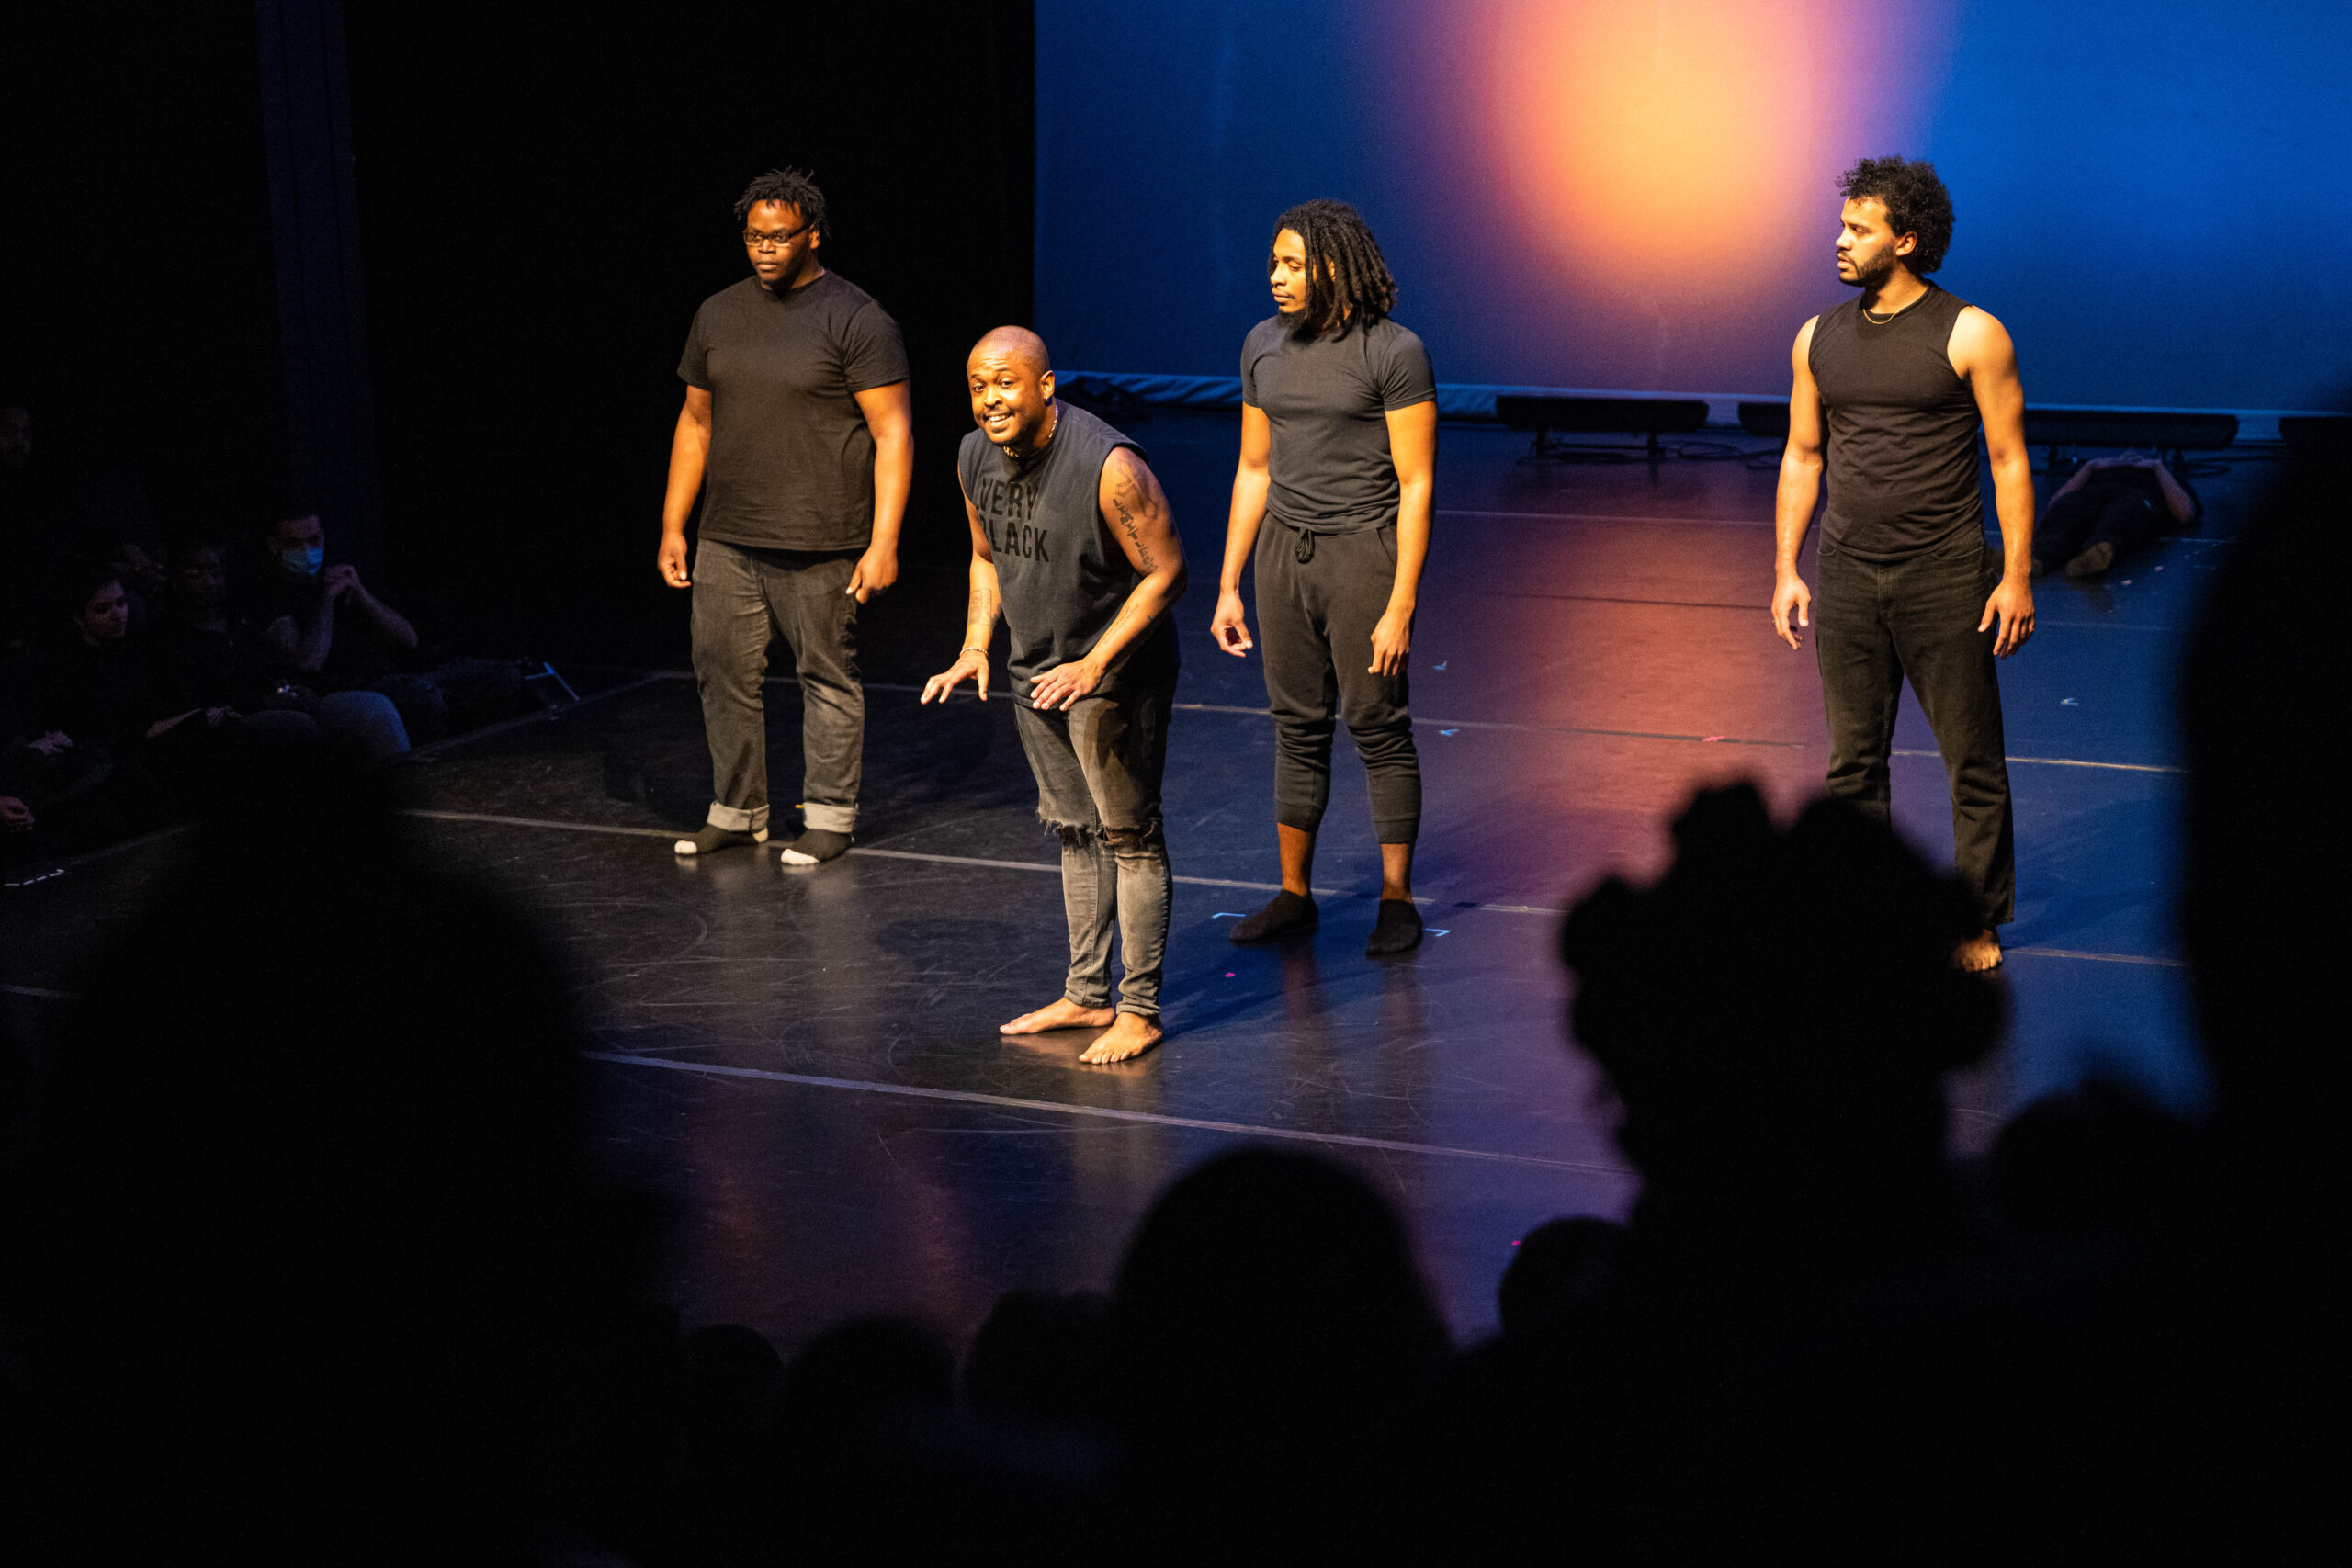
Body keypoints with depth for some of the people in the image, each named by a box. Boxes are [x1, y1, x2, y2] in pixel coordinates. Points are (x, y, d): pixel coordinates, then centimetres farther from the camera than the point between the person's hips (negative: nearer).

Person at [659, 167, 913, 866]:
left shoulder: (855, 319, -7)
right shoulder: (718, 314, 11)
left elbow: (893, 433, -9)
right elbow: (695, 423, 18)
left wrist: (883, 544, -15)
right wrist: (673, 527, 14)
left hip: (819, 545, -5)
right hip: (726, 541, 5)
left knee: (827, 678, 2)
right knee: (724, 674, 8)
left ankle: (829, 817, 13)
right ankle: (736, 811, 21)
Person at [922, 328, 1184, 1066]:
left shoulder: (1109, 466, -25)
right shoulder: (976, 457, -2)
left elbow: (1166, 572, -20)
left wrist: (1093, 666, -23)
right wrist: (975, 647, 2)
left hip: (1115, 674, -8)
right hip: (1036, 673, 8)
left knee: (1129, 835, -2)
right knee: (1074, 831, 16)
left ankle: (1139, 1011, 6)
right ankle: (1086, 995, 26)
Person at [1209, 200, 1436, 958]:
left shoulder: (1393, 352, -11)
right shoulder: (1263, 345, 8)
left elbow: (1416, 486, -11)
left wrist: (1400, 608, -16)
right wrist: (1229, 587, 13)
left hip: (1364, 553, -5)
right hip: (1284, 552, 5)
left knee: (1378, 726, 0)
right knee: (1297, 725, 11)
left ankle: (1397, 900, 11)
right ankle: (1294, 894, 21)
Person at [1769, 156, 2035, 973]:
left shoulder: (1969, 334, -5)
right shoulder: (1820, 338, 8)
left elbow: (2010, 460, -5)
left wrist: (2017, 576, -10)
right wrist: (1785, 570, 8)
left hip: (1945, 577, -4)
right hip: (1848, 576, 4)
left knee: (1972, 758, 2)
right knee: (1853, 757, 8)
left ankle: (1979, 921, 13)